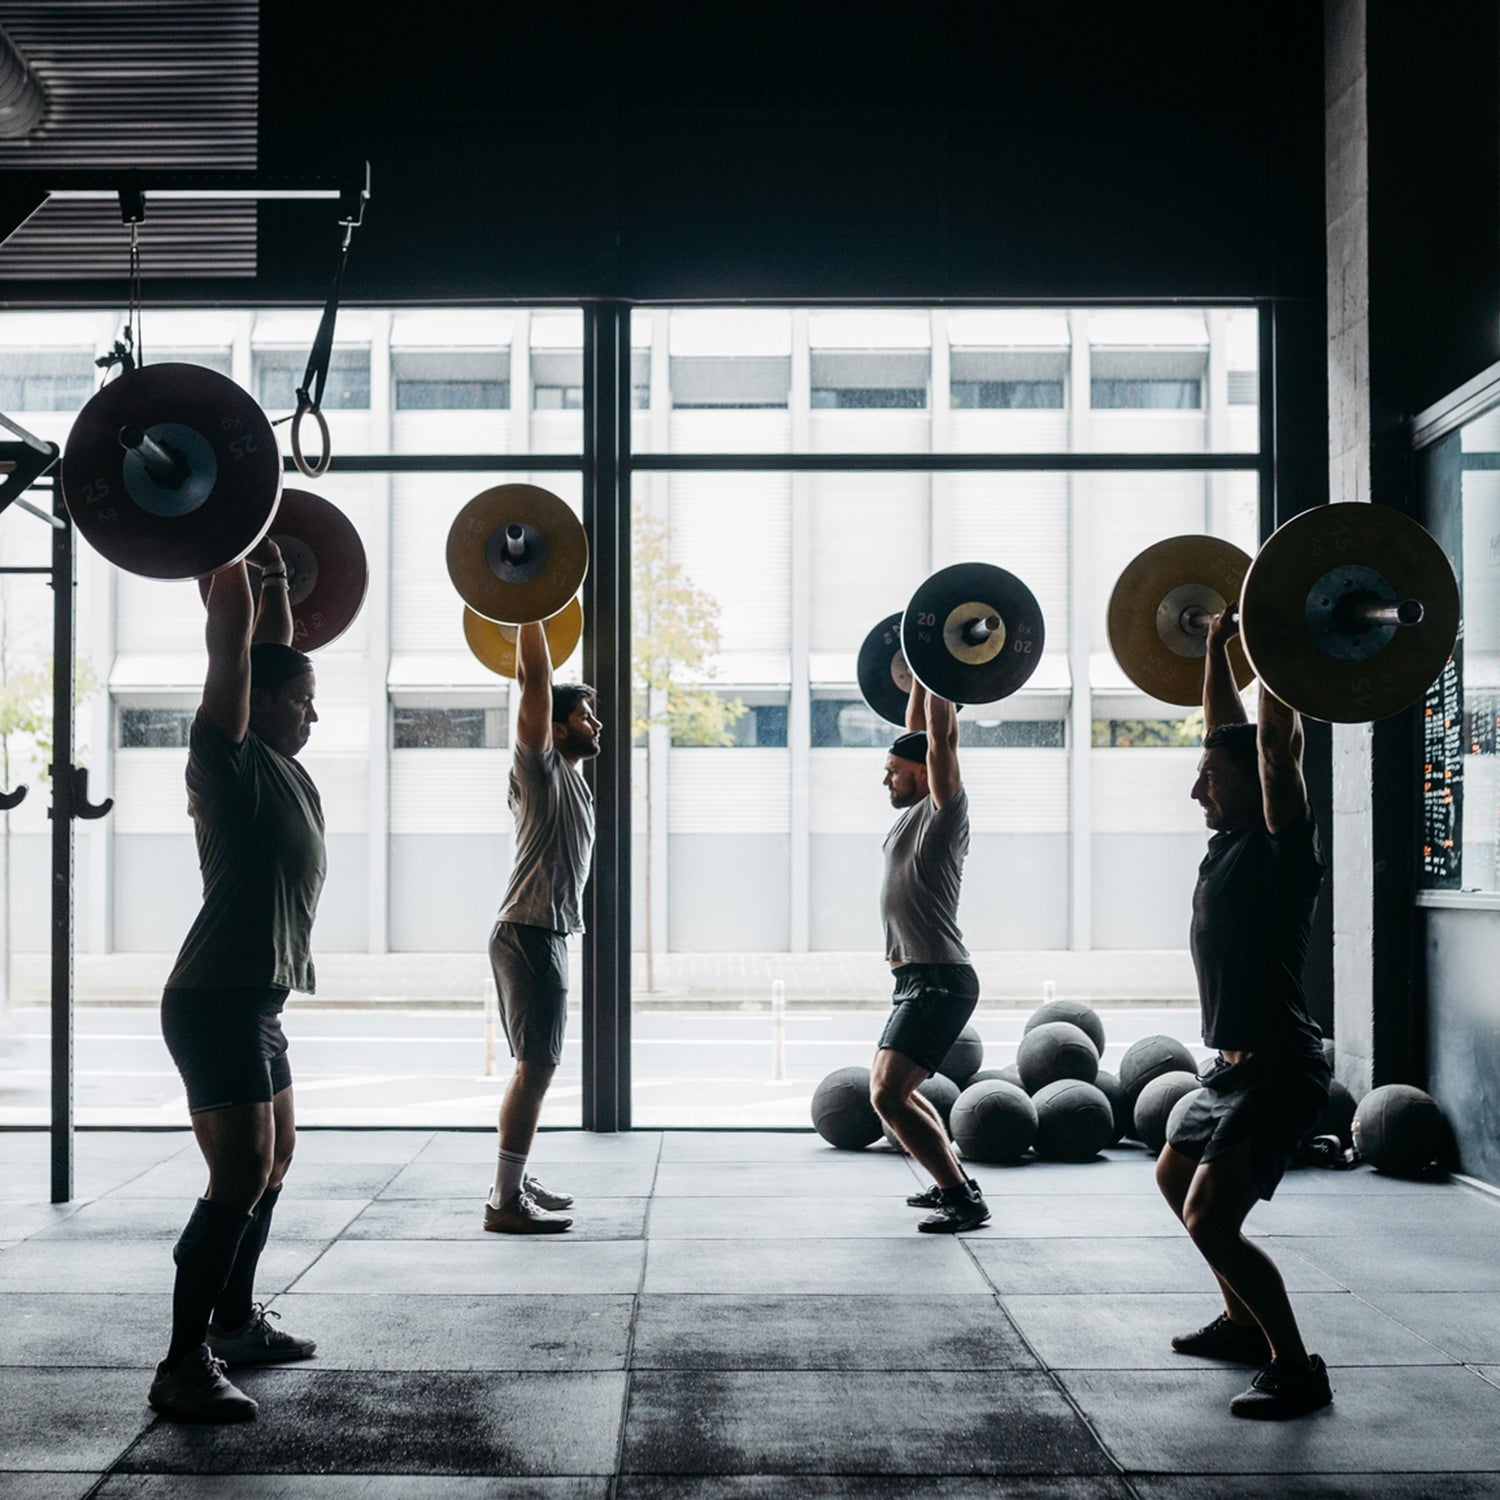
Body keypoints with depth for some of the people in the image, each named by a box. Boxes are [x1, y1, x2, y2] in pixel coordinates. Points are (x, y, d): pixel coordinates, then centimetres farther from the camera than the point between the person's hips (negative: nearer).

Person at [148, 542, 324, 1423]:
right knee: (241, 1177, -12)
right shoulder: (230, 755, -11)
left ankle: (234, 1321, 30)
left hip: (258, 1002, 10)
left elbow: (274, 642, 24)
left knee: (272, 1165, 17)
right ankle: (184, 1367, -8)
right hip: (217, 1001, -10)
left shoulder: (281, 765, 12)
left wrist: (276, 572, 27)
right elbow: (232, 637, -17)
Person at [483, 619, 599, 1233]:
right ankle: (505, 1202, -7)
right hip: (530, 934, -10)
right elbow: (534, 682, -18)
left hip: (544, 935, 10)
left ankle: (515, 1181, 23)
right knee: (535, 1065, -10)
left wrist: (534, 614, 29)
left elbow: (540, 682, 26)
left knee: (536, 1064, 15)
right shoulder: (542, 767, -9)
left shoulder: (566, 773, 15)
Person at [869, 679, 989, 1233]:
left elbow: (941, 736, -19)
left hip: (938, 981, -11)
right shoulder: (914, 813, 14)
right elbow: (916, 731, 24)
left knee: (888, 1095, -18)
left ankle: (963, 1198, -12)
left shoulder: (943, 810, -9)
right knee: (891, 1087, 23)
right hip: (917, 979, 11)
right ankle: (951, 1182, 30)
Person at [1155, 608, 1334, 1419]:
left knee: (1210, 1221, -16)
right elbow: (1226, 732, 17)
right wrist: (1217, 650, 20)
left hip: (1277, 1069, -10)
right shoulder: (1231, 841, 7)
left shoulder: (1281, 847, -15)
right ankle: (1245, 1322, 36)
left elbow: (1277, 745, -27)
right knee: (1175, 1179, 26)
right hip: (1235, 1064, 10)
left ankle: (1297, 1369, -4)